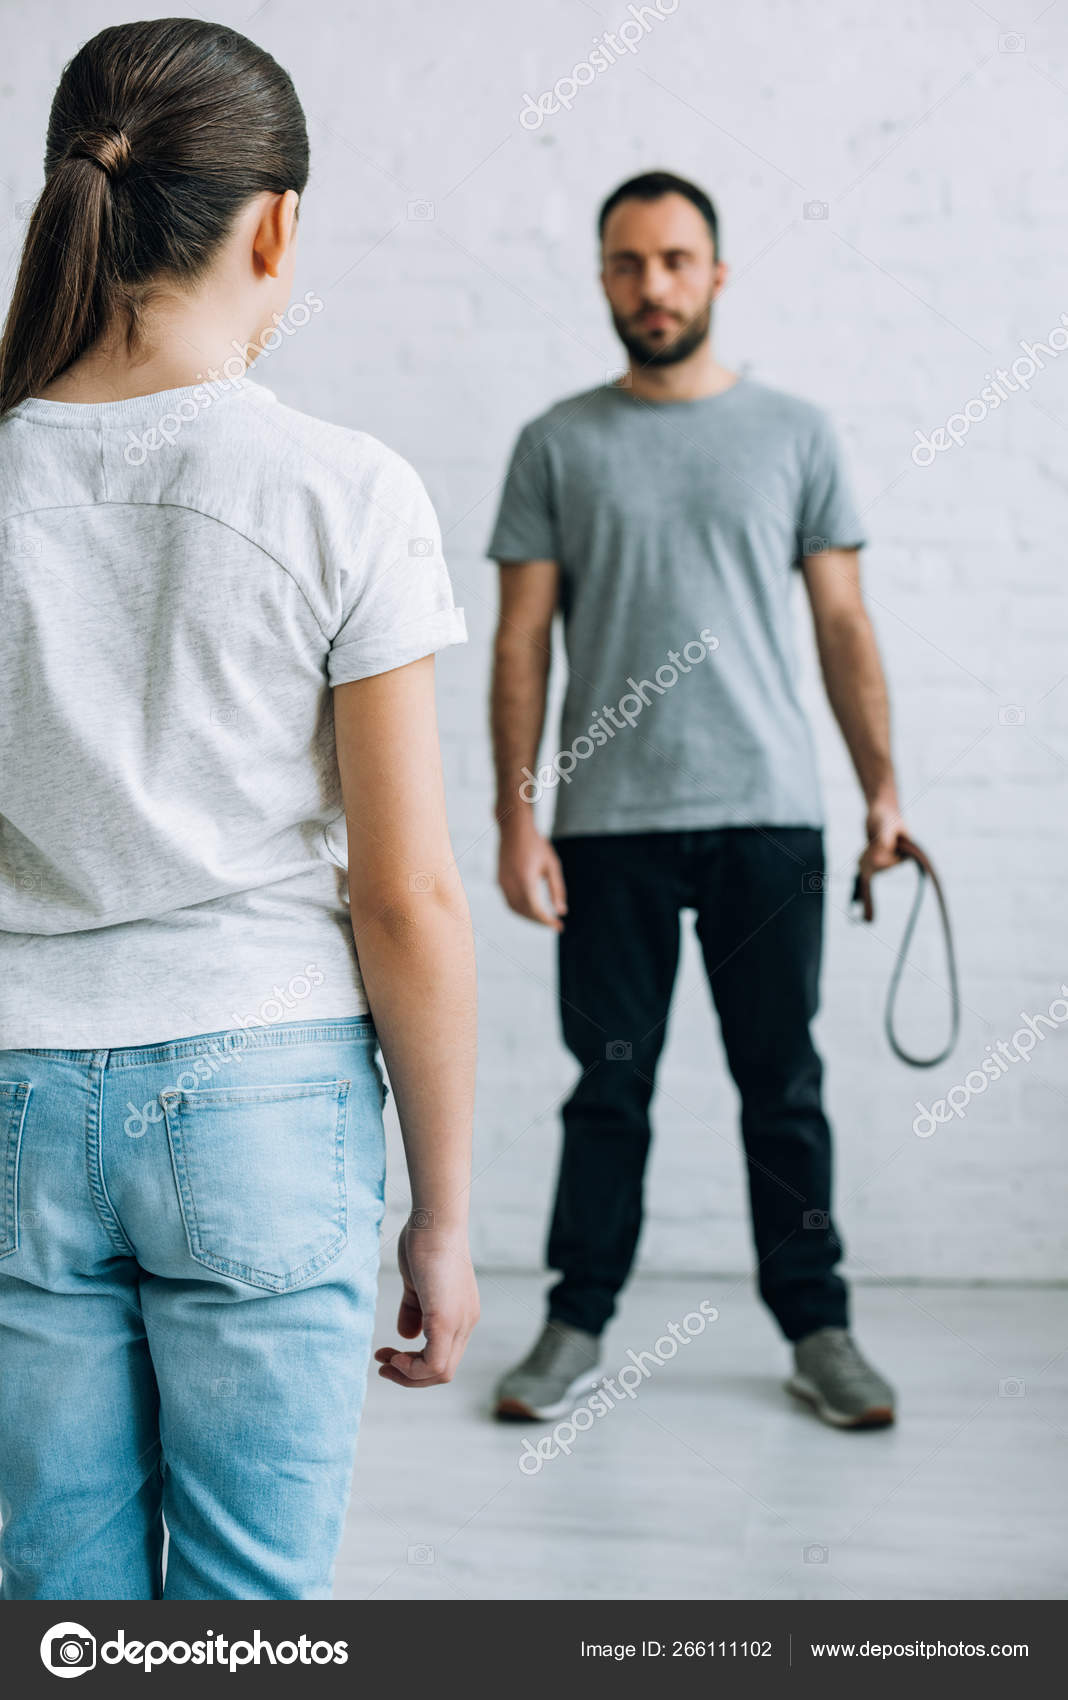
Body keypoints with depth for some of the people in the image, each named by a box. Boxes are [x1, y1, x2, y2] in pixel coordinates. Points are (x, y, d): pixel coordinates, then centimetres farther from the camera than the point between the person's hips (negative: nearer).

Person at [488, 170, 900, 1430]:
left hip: (768, 817, 0)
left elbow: (842, 626, 8)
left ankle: (817, 1328, 16)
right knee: (609, 1087, 7)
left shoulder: (793, 433, 8)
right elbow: (521, 644, 4)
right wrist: (516, 819, -4)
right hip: (608, 822, 0)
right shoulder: (557, 445, 6)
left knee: (783, 1085, 6)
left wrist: (882, 786, 0)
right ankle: (576, 1327, 17)